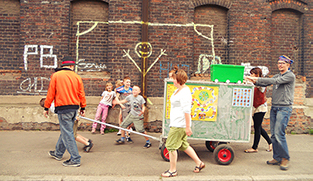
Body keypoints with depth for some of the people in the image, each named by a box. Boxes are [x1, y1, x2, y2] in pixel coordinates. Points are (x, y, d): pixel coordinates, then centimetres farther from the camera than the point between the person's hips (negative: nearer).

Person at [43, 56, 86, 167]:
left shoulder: (55, 76, -4)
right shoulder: (77, 77, 4)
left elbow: (51, 93, -3)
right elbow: (81, 94, 8)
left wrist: (46, 108, 6)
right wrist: (83, 108, 17)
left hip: (63, 109, -5)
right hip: (74, 108, 5)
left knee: (67, 134, -2)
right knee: (65, 131, 20)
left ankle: (75, 160, -1)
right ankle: (58, 153, 38)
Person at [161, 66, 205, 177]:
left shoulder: (185, 91, -19)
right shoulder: (178, 90, 13)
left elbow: (187, 110, -22)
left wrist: (188, 127, -22)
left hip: (180, 125, -10)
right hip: (176, 123, 10)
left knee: (171, 146, 0)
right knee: (183, 145, 19)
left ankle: (172, 170, 15)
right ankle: (199, 163, 31)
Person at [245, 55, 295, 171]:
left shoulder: (290, 76, -5)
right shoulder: (277, 76, 18)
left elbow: (275, 81, -19)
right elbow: (266, 83, 9)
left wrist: (257, 79, -22)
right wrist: (255, 82, -10)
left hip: (284, 108, -7)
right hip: (274, 107, 7)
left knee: (279, 133, -12)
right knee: (273, 134, 5)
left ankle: (285, 158, 3)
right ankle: (277, 158, 14)